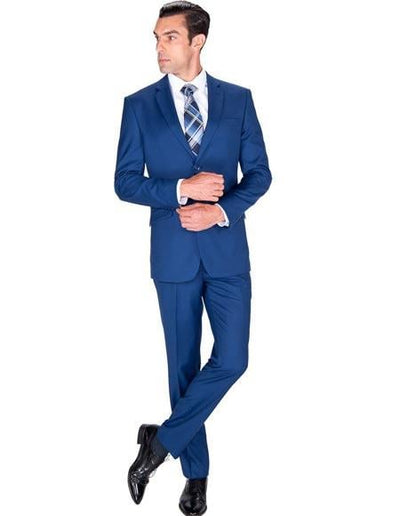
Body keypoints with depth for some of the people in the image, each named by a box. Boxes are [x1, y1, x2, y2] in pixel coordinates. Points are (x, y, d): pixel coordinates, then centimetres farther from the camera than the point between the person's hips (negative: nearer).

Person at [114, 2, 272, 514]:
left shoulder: (238, 99, 3)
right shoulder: (139, 105, 1)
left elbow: (259, 173, 3)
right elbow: (125, 182, -1)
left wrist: (221, 209, -14)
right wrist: (182, 189, -16)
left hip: (227, 249, 1)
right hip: (173, 253, 0)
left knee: (231, 359, -6)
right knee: (183, 365, 9)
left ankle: (162, 441, 15)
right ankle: (195, 472, 26)